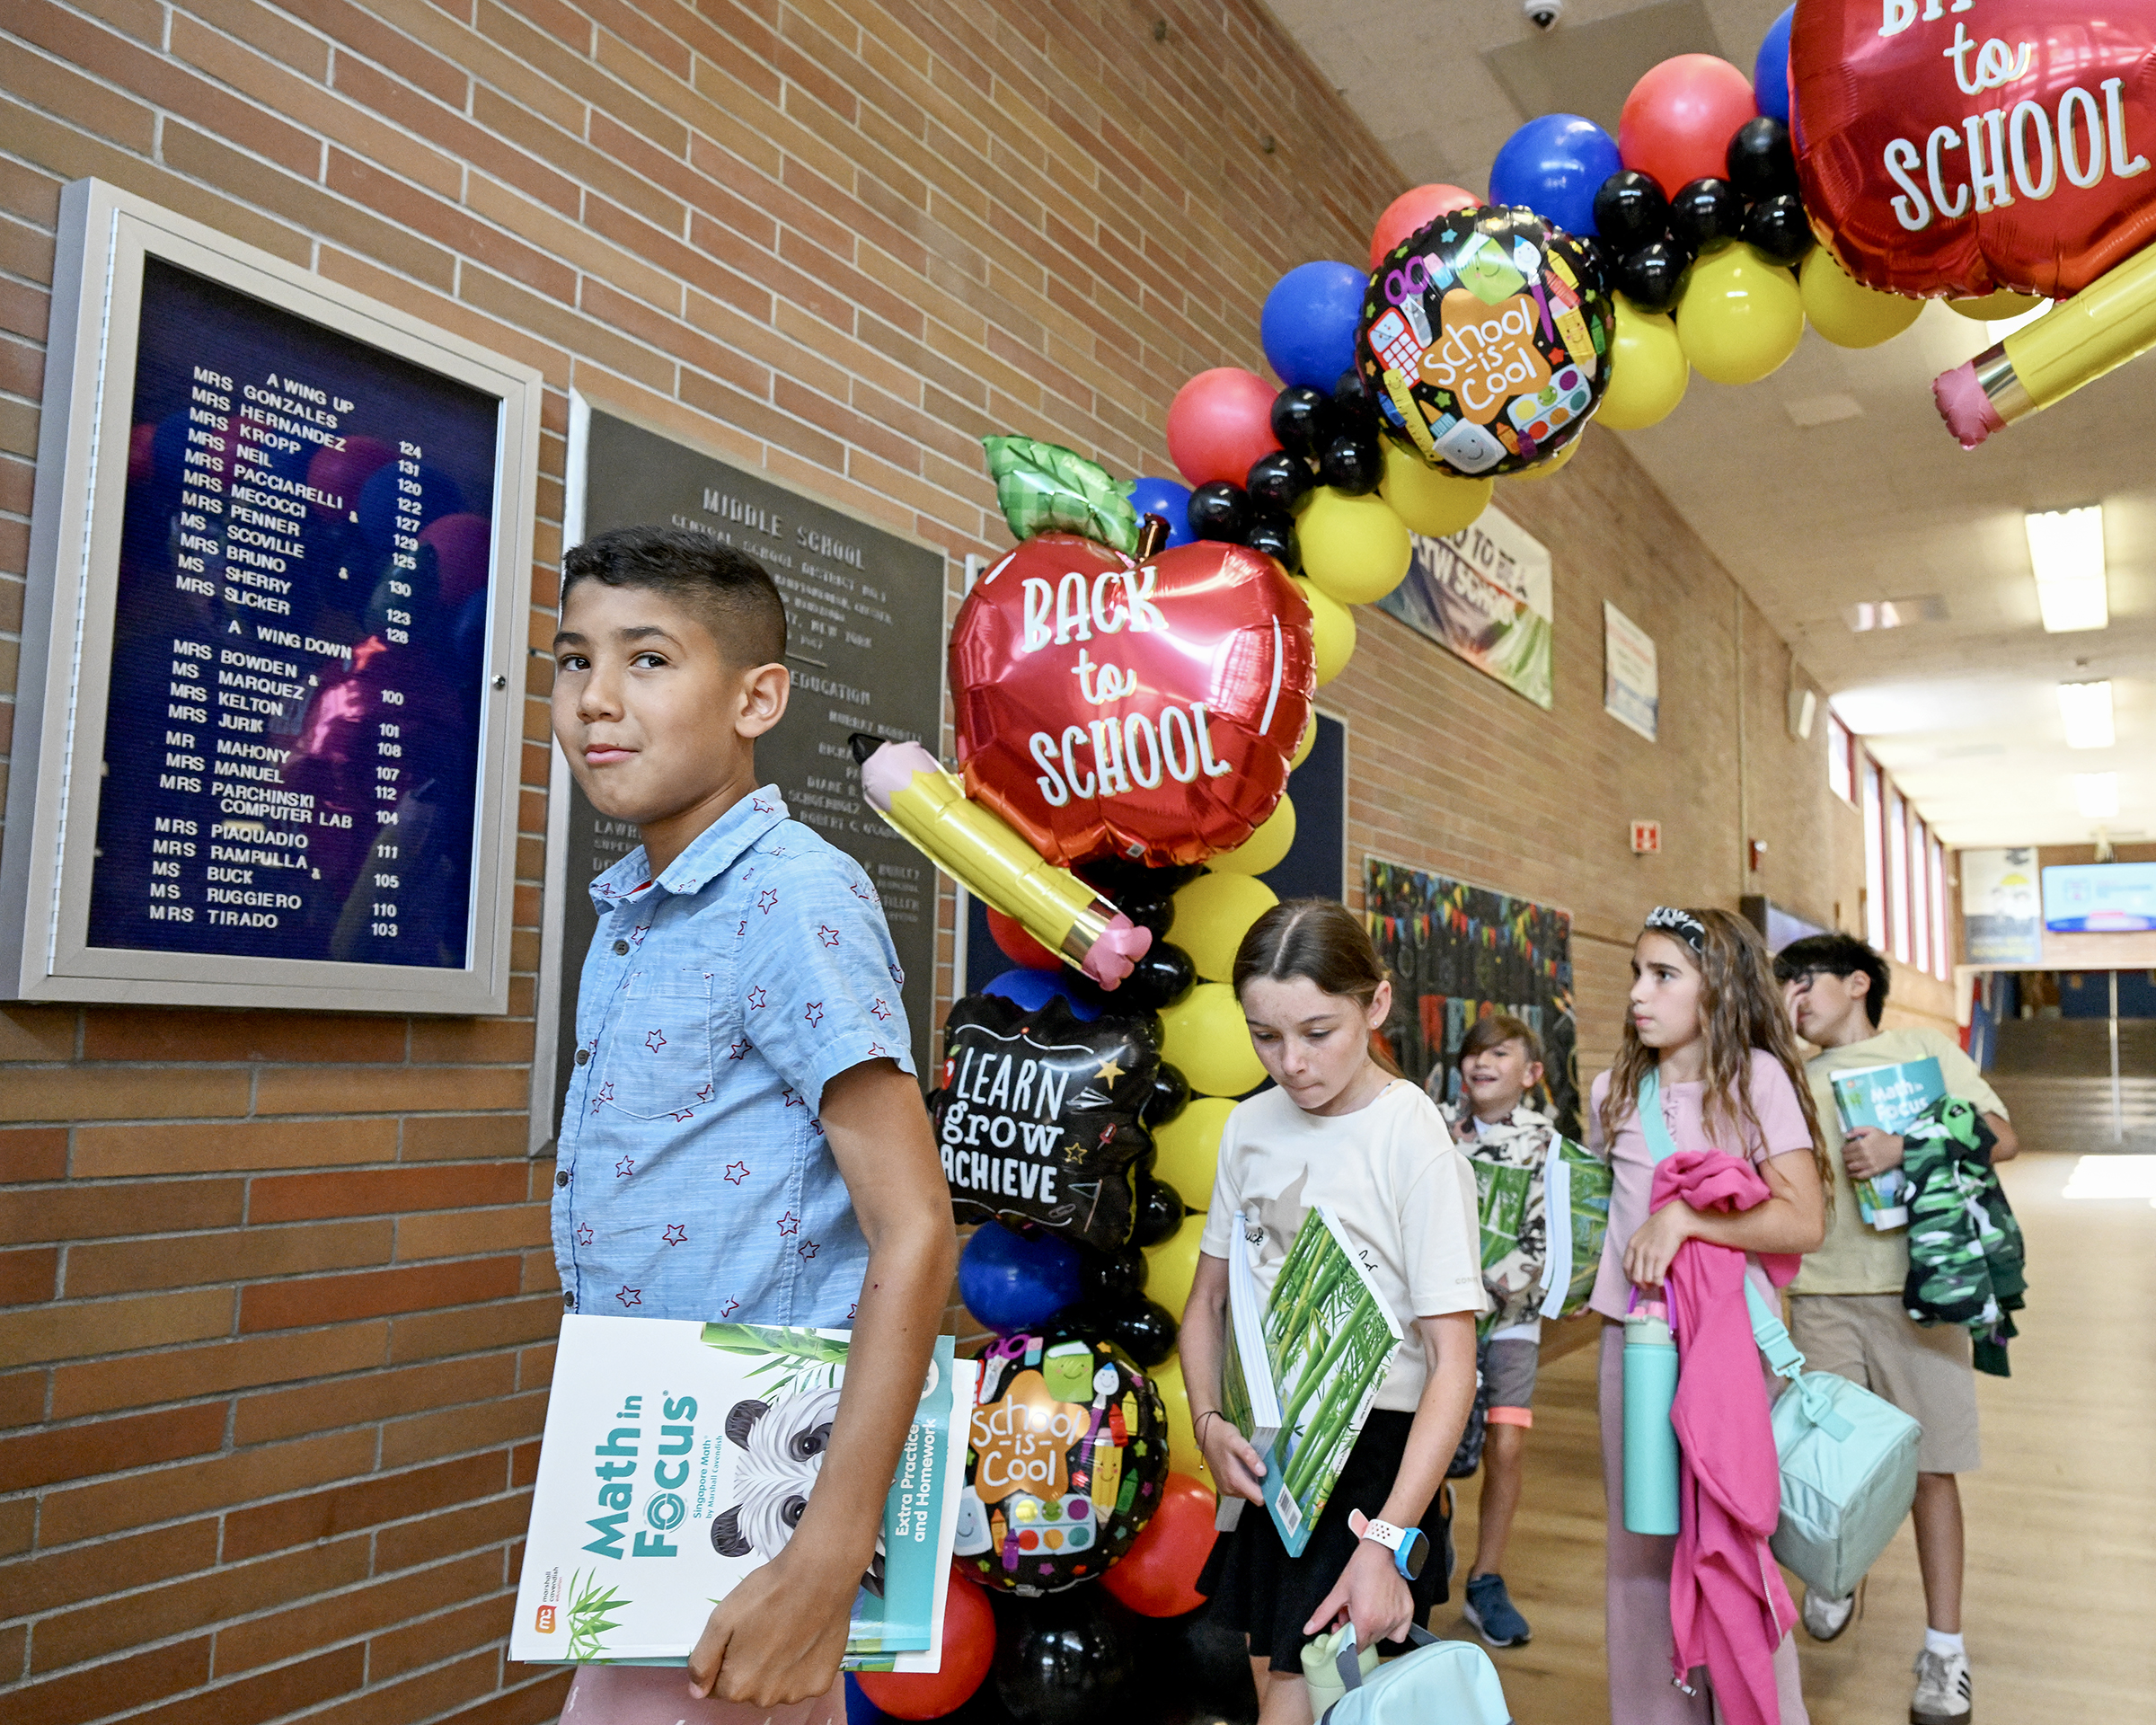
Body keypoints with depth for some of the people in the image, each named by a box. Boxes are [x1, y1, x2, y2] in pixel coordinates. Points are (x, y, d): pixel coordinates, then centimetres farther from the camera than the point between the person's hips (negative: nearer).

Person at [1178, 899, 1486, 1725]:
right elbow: (1207, 1300, 12)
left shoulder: (1415, 1143, -15)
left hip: (1375, 1449, -5)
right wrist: (1209, 1423, -4)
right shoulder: (1250, 1127, 1)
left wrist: (1386, 1541, -22)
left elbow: (1452, 1363, -16)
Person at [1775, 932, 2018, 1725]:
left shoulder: (1923, 1050, 6)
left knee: (1929, 1466, 2)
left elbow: (2001, 1135, -4)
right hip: (1821, 1295, 3)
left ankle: (1944, 1650, 14)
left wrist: (1905, 1146, -17)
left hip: (1917, 1287, -2)